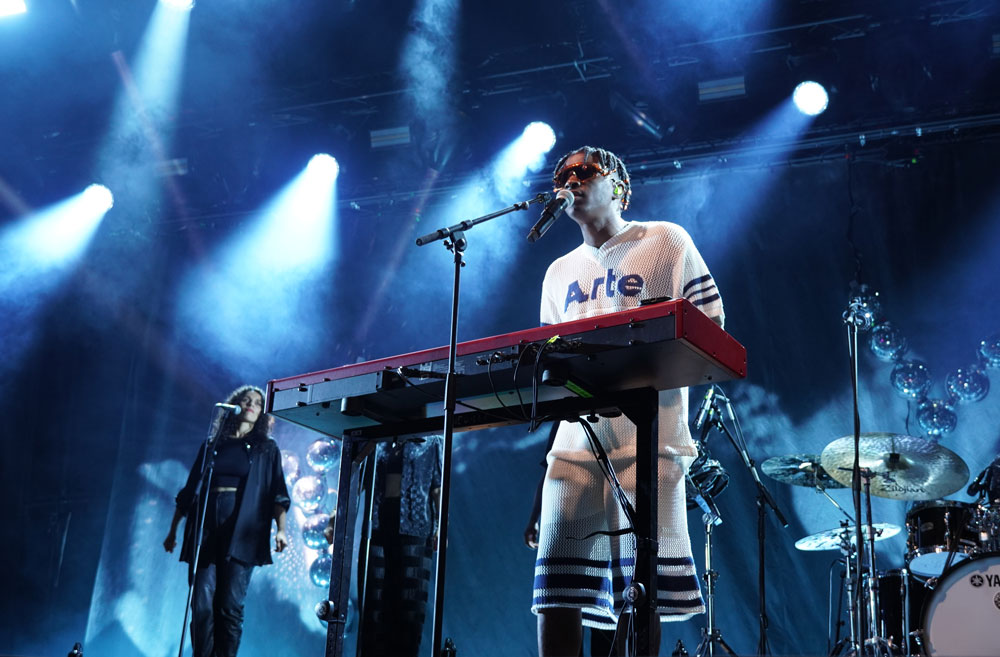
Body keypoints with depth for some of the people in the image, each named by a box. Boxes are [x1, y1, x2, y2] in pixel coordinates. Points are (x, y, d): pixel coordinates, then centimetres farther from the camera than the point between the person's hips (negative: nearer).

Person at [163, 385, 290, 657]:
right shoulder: (212, 444, 16)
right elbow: (189, 490, 18)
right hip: (205, 530, 2)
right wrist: (173, 530, 16)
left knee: (230, 608, -7)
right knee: (202, 606, -6)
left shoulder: (267, 449, 12)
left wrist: (281, 528, -12)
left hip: (241, 534, -2)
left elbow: (277, 493, 3)